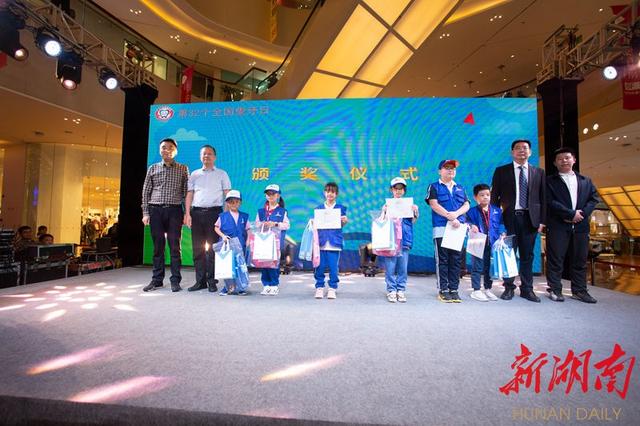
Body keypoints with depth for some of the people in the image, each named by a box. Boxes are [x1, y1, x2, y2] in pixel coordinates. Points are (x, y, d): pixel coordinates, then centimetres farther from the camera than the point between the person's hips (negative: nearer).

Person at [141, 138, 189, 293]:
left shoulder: (183, 169, 7)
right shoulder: (153, 168, 12)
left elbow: (186, 191, 5)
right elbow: (146, 191, 11)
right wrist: (145, 213, 4)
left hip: (174, 210, -2)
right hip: (156, 210, 2)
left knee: (174, 246, -1)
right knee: (158, 246, 6)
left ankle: (175, 280, 6)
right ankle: (157, 280, 15)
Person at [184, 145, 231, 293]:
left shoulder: (221, 174, 9)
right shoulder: (194, 174, 17)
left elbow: (228, 194, 2)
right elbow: (189, 194, 11)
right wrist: (187, 214, 0)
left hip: (214, 212, -3)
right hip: (197, 212, 3)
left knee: (212, 247, -2)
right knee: (197, 248, 4)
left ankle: (211, 281, 5)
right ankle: (200, 281, 11)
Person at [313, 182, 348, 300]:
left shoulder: (341, 208, 8)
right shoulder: (318, 208, 11)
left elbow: (341, 225, 5)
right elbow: (315, 224, 12)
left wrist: (344, 221, -15)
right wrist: (313, 223, -9)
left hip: (334, 242, -1)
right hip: (321, 241, 1)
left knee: (333, 267, 1)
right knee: (319, 266, 2)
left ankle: (332, 288, 14)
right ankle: (319, 287, 16)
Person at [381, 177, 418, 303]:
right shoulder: (387, 204, 6)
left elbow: (413, 221, 10)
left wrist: (415, 211, -6)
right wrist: (384, 211, -12)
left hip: (404, 238, 2)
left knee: (402, 267, 4)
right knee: (390, 266, -2)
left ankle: (401, 290, 14)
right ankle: (391, 290, 8)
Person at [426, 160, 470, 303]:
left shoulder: (460, 188, 19)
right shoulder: (434, 187, 6)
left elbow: (466, 205, 9)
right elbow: (434, 205, -6)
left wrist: (456, 213, -12)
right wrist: (450, 217, -14)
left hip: (458, 227, 4)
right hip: (441, 228, -4)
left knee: (456, 260, 5)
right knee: (442, 260, -2)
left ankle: (454, 289, 12)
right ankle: (443, 290, 4)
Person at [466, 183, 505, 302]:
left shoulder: (497, 211, 8)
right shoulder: (472, 211, -2)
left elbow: (501, 224, 11)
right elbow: (467, 223, -4)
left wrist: (502, 233, -4)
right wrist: (471, 226, -24)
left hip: (492, 244, 4)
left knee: (490, 267, 14)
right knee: (477, 267, 0)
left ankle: (488, 289, 28)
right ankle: (476, 290, 10)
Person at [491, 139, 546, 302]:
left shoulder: (538, 172, 11)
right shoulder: (501, 171, 5)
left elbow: (543, 198, 9)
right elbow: (494, 196, 3)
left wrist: (542, 220, 2)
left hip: (530, 218, 2)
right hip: (509, 218, -2)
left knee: (527, 255, 6)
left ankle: (527, 289, 16)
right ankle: (509, 288, 13)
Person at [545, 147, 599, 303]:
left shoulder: (585, 181, 19)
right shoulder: (550, 181, 5)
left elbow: (593, 199, 9)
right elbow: (550, 202, -6)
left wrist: (582, 214, -8)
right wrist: (571, 214, -13)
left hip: (581, 226, 4)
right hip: (558, 226, -4)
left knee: (580, 260, 7)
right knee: (555, 259, -2)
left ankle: (579, 290, 16)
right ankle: (555, 290, 5)